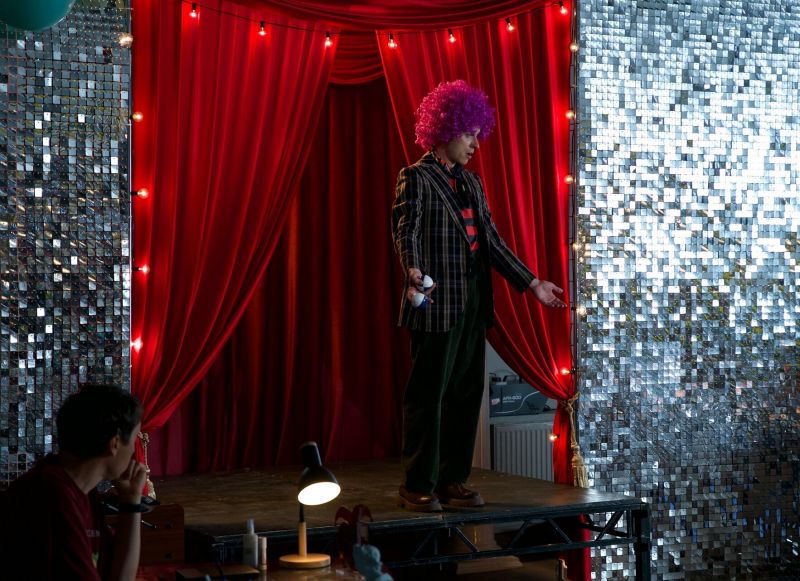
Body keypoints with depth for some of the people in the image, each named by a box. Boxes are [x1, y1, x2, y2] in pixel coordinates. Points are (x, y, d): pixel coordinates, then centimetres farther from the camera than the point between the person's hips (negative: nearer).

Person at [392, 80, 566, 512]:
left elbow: (491, 241, 18)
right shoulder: (416, 178, -4)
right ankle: (417, 487, 4)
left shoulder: (471, 184, 18)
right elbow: (405, 231, -17)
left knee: (466, 394, 9)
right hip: (438, 303, -8)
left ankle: (452, 480, 18)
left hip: (473, 303, 8)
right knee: (428, 395, -3)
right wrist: (414, 273, -37)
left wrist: (532, 283, 12)